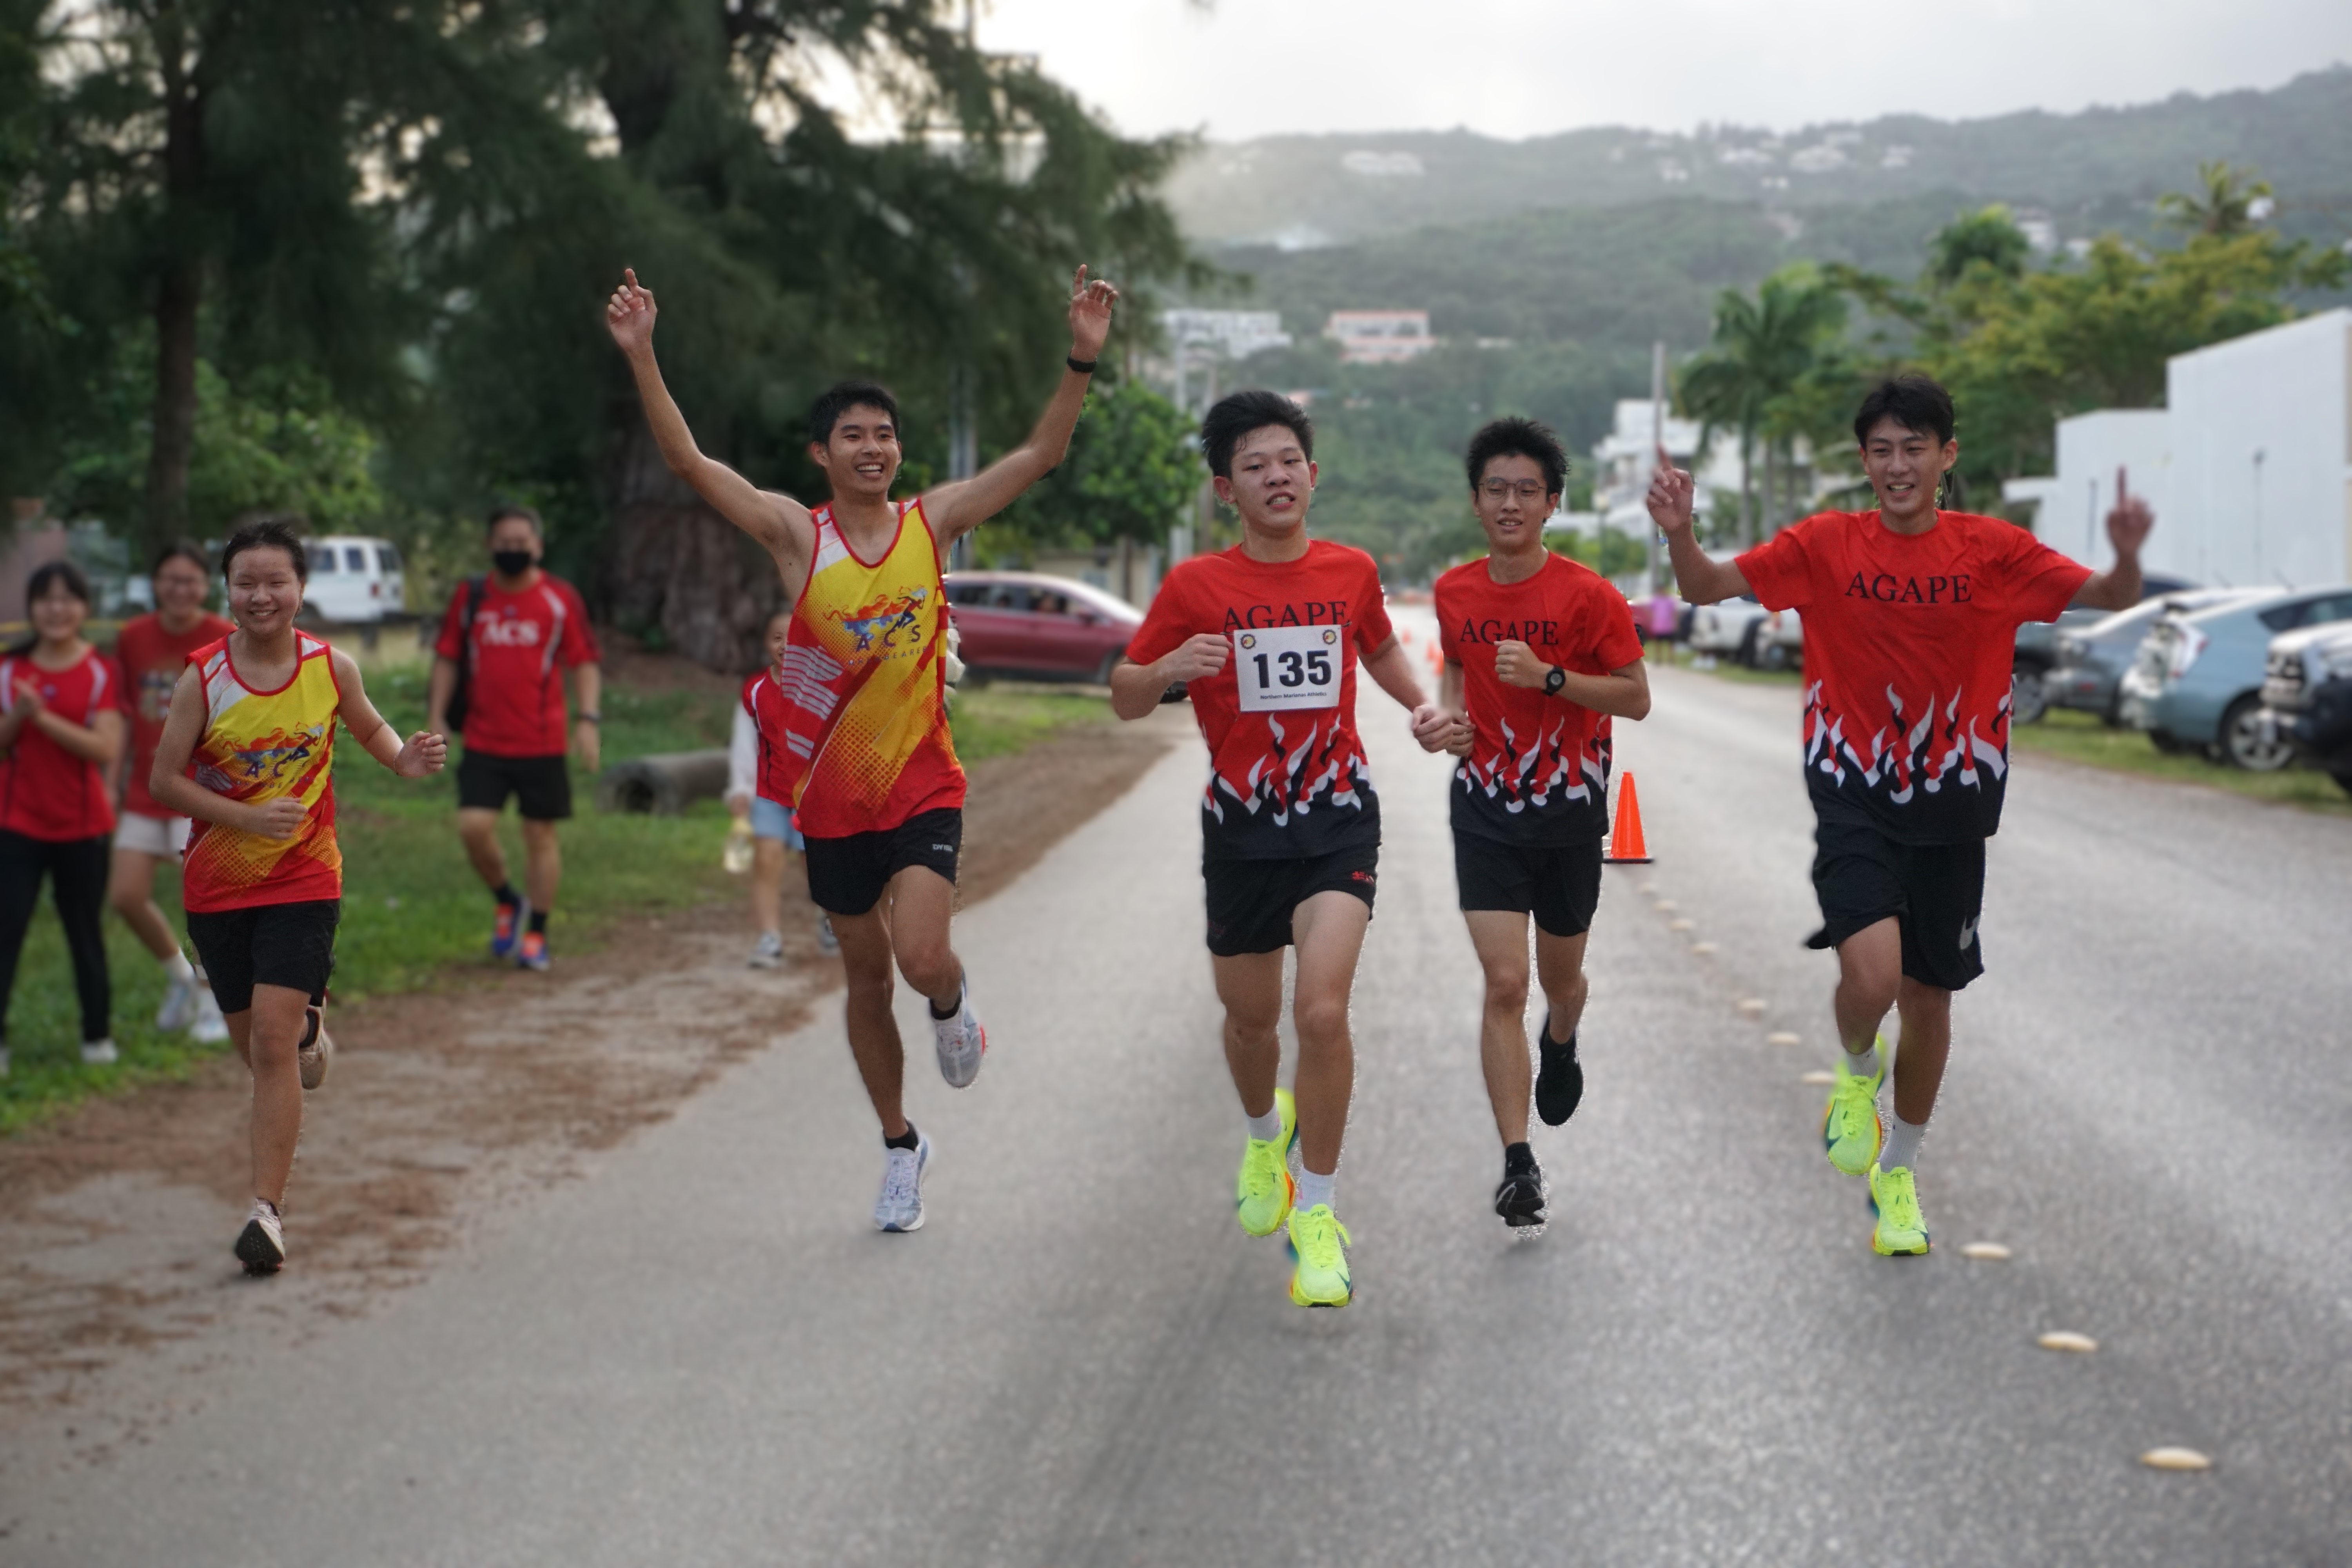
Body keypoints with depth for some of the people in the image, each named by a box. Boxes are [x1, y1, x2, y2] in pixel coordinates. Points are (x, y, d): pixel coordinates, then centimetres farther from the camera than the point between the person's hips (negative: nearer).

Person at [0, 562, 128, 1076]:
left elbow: (107, 750, -15)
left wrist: (44, 716, -23)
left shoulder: (101, 672, -4)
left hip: (82, 826, -1)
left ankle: (98, 1035, 24)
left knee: (85, 934, 11)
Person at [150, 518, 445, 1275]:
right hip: (217, 881, 2)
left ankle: (267, 1209, -10)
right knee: (253, 1042, 13)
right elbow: (164, 781, -7)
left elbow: (369, 728, 14)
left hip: (303, 878, -1)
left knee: (272, 1041, -13)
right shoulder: (203, 678, -9)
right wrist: (249, 817, -20)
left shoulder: (331, 668, -5)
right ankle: (307, 1030, 52)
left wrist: (406, 759, -9)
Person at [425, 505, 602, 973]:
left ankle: (536, 935, 16)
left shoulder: (561, 598, 1)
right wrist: (436, 716, 5)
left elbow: (585, 662, 2)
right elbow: (448, 658, 12)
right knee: (473, 826, -11)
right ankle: (507, 902, 16)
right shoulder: (470, 596, 6)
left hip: (542, 742, -1)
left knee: (541, 835, 3)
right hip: (483, 741, 1)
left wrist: (587, 719, -9)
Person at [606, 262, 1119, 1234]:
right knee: (865, 975, 12)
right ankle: (900, 1146, 31)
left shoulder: (933, 522, -3)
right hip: (833, 794, 1)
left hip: (923, 786, -1)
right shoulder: (796, 535, -7)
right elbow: (687, 461, -14)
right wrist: (641, 357, -24)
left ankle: (954, 1006, 19)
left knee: (920, 958, -20)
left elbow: (1041, 454, -3)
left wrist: (1082, 360, -14)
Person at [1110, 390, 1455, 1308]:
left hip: (1338, 821, 0)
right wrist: (1167, 669, -21)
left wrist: (1423, 706, 5)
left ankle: (1316, 1216, -4)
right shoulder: (1195, 587, -6)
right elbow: (1124, 701, 0)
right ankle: (1266, 1133, 50)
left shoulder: (1351, 572, 1)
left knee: (1322, 1011, -18)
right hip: (1242, 828, 1)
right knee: (1251, 1017, 15)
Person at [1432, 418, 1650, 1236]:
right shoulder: (1455, 592, 0)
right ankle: (1519, 1165, -8)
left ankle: (1559, 1045, 54)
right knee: (1504, 984, -10)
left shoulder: (1587, 594, -12)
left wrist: (1548, 677, -23)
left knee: (1560, 976, 16)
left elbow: (1637, 698, -10)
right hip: (1486, 808, 1)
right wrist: (1446, 709, -1)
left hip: (1569, 807, -1)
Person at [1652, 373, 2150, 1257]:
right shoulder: (1826, 545, -3)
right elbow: (1708, 588, -5)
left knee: (1930, 993, 10)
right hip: (1854, 794, -2)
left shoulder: (1991, 549, -2)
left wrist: (2127, 558, -28)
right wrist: (1681, 534, -25)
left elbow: (2109, 598, -6)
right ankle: (1858, 1073, 14)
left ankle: (1899, 1174, 33)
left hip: (1953, 797, 2)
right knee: (1873, 972, -23)